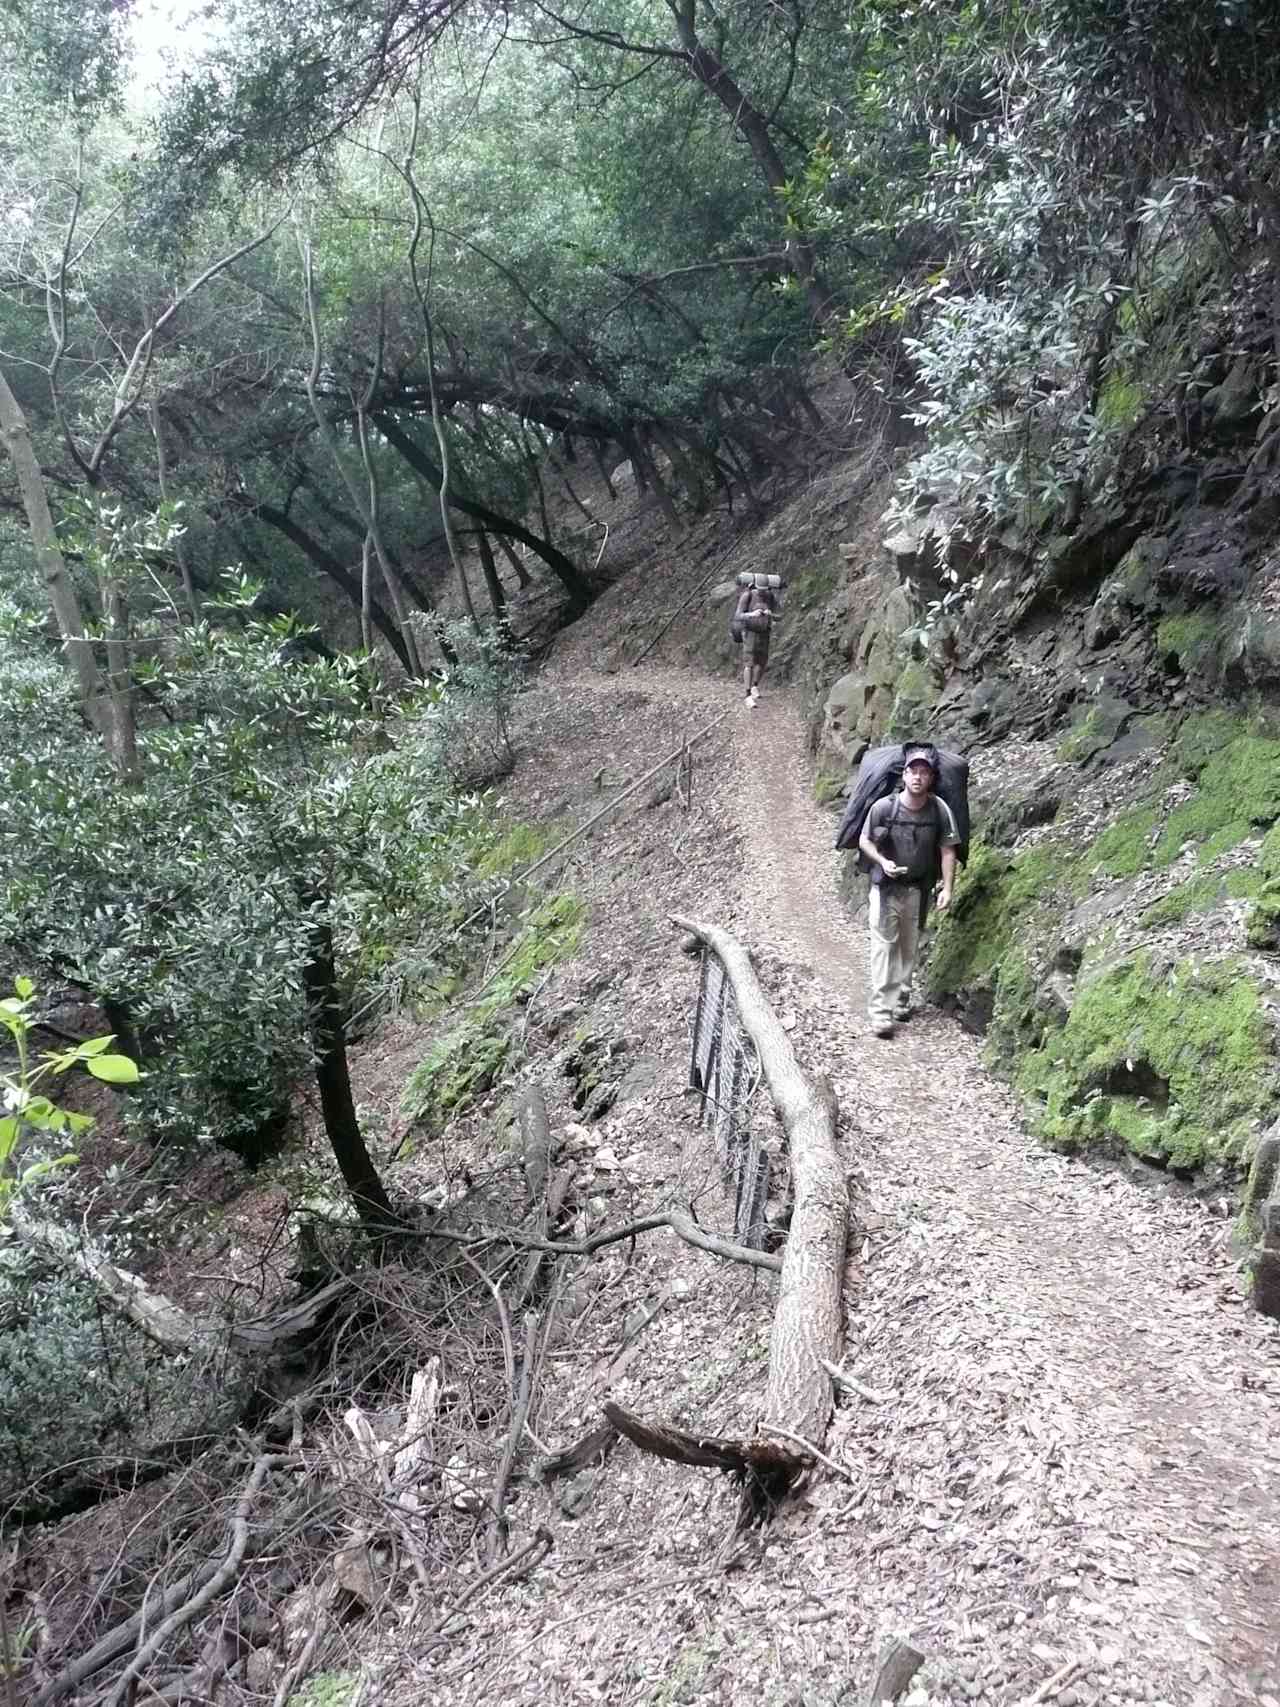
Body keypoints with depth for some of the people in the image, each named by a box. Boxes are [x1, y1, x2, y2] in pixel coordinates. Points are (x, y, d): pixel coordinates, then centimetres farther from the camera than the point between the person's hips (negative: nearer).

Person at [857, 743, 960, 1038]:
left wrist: (947, 888, -8)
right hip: (885, 887, -2)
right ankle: (880, 1011, -9)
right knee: (883, 945, -8)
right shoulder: (883, 807, -14)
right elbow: (864, 840, -1)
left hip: (918, 889, 3)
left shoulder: (940, 810, -10)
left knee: (909, 946, 13)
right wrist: (882, 861, -18)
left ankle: (900, 1000, 30)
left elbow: (947, 850, -3)